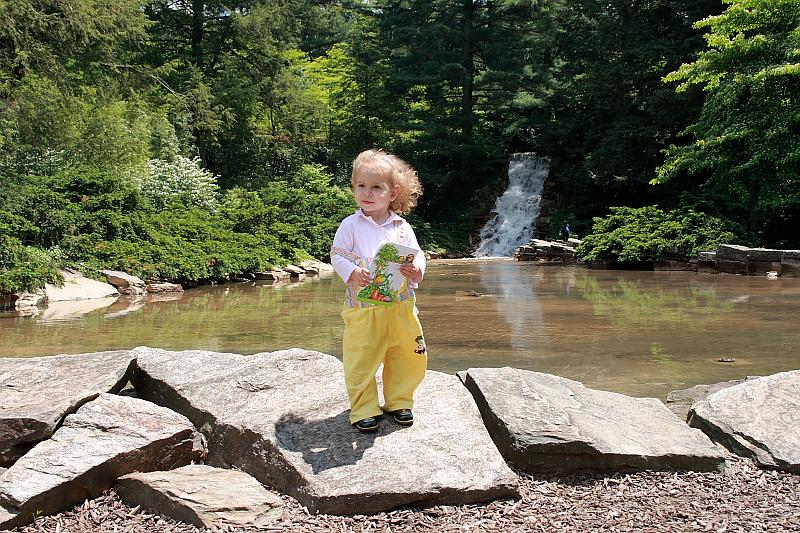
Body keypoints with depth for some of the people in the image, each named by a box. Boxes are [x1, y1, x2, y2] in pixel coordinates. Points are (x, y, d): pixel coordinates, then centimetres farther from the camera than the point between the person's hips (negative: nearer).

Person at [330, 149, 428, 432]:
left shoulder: (401, 227, 4)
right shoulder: (351, 225, -1)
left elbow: (417, 255, 5)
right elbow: (337, 254, -3)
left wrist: (416, 269, -18)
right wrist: (353, 273, -20)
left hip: (401, 304, 3)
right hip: (363, 307, -2)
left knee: (408, 356, 10)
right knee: (361, 360, 1)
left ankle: (398, 401, 29)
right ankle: (364, 409, 16)